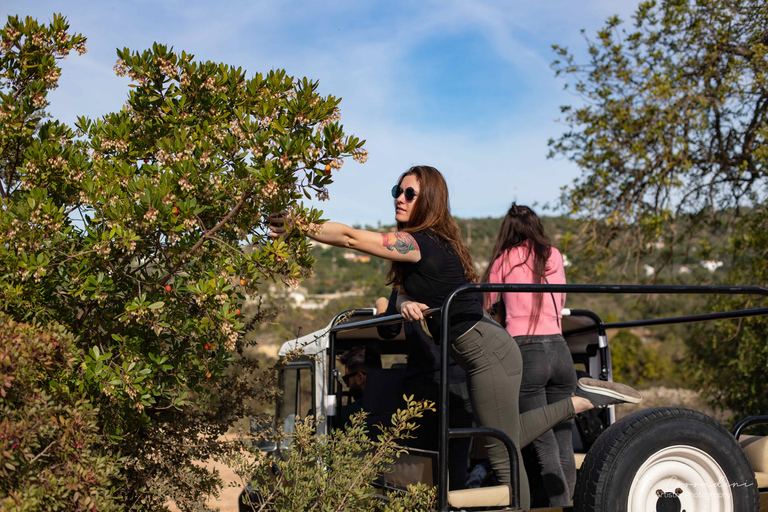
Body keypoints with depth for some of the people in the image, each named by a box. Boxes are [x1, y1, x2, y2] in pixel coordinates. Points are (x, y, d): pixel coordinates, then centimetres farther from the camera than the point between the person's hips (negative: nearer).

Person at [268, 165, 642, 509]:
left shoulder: (422, 243, -18)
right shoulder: (432, 243, 11)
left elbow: (349, 237, -21)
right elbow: (403, 294, 12)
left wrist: (294, 226, -14)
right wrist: (406, 303, -11)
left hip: (488, 355, -10)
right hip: (487, 353, 10)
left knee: (503, 455, -3)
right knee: (505, 442, 22)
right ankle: (581, 399, 24)